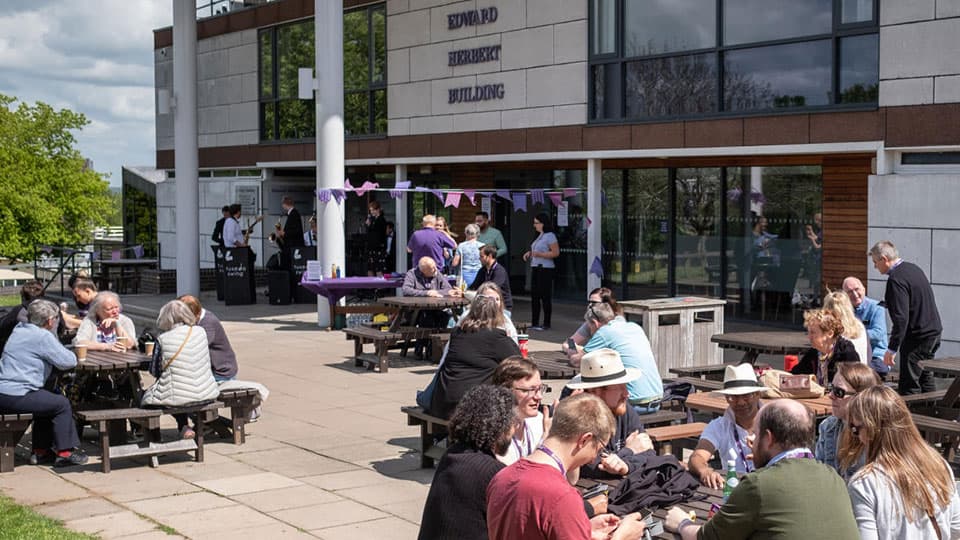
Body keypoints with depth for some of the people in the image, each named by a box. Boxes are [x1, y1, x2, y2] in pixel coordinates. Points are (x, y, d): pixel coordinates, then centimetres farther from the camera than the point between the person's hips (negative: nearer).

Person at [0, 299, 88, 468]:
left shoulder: (20, 328, 15)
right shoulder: (43, 337, -13)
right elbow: (70, 361, -10)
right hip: (16, 396, -9)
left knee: (47, 401, 28)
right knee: (62, 404, 2)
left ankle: (40, 450, 30)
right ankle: (64, 452, 6)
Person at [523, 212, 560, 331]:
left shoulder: (550, 236, -11)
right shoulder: (540, 236, 16)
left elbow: (556, 253, -17)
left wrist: (539, 254, -21)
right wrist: (529, 253, 11)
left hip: (545, 269, -9)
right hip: (536, 268, 9)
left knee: (545, 297, -5)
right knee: (534, 296, 9)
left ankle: (546, 324, 1)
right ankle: (535, 323, 14)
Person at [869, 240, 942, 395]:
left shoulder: (896, 279, -20)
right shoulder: (913, 268, 9)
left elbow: (901, 318, -25)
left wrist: (892, 349, -22)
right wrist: (889, 303, 19)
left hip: (917, 338, -10)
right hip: (933, 331, 10)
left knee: (909, 388, -5)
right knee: (925, 379, 20)